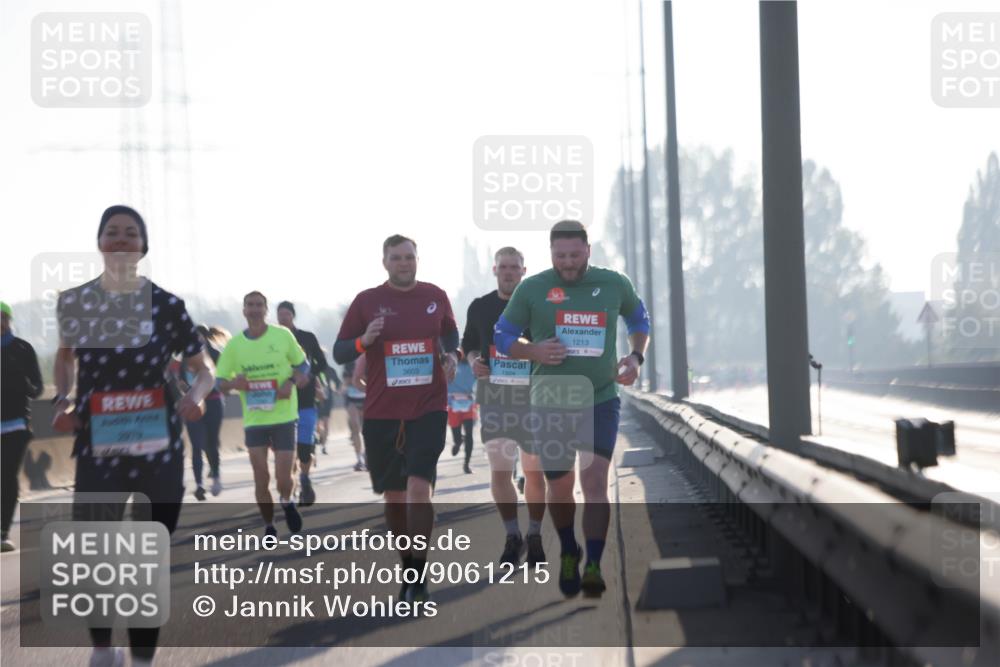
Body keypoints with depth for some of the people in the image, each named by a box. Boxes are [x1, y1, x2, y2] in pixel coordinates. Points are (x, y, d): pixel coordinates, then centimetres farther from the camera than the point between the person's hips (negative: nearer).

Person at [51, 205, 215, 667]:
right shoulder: (73, 302, 2)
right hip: (98, 449, 1)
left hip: (158, 448, -1)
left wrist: (196, 395, -17)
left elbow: (204, 369, 5)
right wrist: (61, 400, 5)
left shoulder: (166, 305, -3)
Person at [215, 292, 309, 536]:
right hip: (253, 420, 1)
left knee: (283, 477, -5)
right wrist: (233, 383, -18)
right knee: (261, 479, 0)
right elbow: (220, 382, 5)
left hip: (284, 416, -1)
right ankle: (269, 527, 17)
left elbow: (303, 365, 7)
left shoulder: (282, 335, -4)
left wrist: (292, 382, -13)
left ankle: (287, 502, 29)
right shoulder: (234, 344, 0)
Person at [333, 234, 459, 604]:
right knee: (393, 495, 8)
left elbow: (450, 333, 22)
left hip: (428, 409, -1)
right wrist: (363, 341, -18)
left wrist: (451, 355, 1)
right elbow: (339, 352, 2)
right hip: (382, 412, 1)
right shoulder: (366, 301, 0)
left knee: (418, 486, -15)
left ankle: (419, 574, -12)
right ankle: (407, 567, 25)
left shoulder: (436, 296, 5)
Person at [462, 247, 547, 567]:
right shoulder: (480, 307, 9)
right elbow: (469, 346, 19)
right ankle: (512, 536, 8)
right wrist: (474, 361, -3)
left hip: (533, 396, -1)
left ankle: (535, 537, 15)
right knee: (499, 471, -4)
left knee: (534, 471, 1)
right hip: (494, 396, 1)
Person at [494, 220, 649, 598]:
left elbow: (638, 318, 20)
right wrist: (533, 352, -17)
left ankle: (593, 567, -16)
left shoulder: (614, 284, 1)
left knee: (595, 480, -16)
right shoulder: (532, 289, -4)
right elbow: (502, 336, 3)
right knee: (560, 486, 9)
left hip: (601, 400, 0)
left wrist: (636, 356, 2)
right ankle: (568, 554, 33)